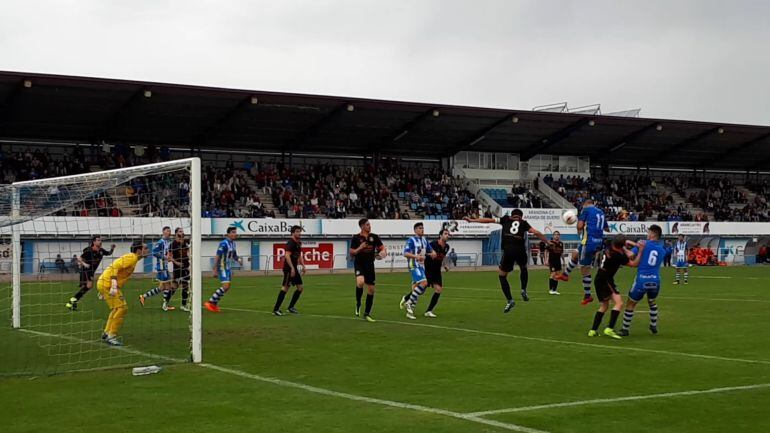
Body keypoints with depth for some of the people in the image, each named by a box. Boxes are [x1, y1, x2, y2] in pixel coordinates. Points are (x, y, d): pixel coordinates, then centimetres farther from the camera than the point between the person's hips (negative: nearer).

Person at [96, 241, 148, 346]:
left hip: (105, 283, 10)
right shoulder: (131, 258, -14)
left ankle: (106, 333, 27)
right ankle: (111, 336, -8)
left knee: (117, 309, 20)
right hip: (107, 284, -10)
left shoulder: (132, 258, 17)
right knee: (121, 308, -12)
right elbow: (115, 266, -25)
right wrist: (114, 285, -32)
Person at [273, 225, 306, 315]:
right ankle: (276, 309, -8)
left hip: (295, 268, 10)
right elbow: (287, 255, -24)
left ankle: (291, 307, 17)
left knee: (300, 287, 8)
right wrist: (292, 268, -28)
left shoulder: (298, 243, 14)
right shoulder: (290, 243, -14)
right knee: (285, 287, -11)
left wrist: (303, 266, 17)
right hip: (289, 268, -9)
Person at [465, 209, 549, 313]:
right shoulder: (524, 223, 18)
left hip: (508, 251, -1)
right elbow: (536, 232, 9)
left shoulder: (505, 219, 19)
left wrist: (472, 220, 30)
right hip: (520, 251, 1)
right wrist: (547, 241, 17)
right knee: (523, 268, 33)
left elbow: (488, 220, 22)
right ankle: (524, 290, 19)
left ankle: (510, 300, 0)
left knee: (502, 275, 12)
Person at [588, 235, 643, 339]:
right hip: (605, 281, -10)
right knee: (619, 303, -17)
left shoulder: (610, 248, 3)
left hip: (599, 280, 10)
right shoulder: (618, 256, -21)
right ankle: (609, 329, -28)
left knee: (604, 306, 19)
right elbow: (634, 264, -11)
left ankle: (593, 330, 16)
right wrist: (640, 251, -10)